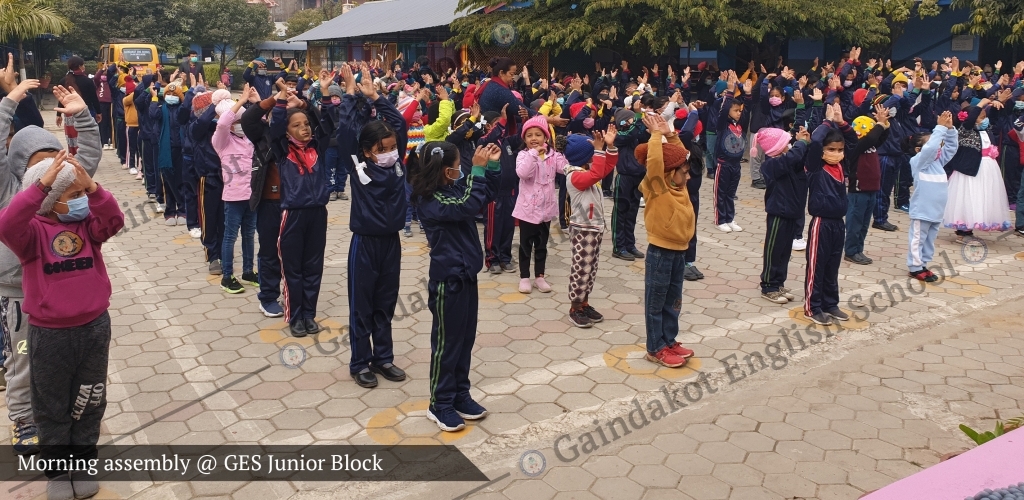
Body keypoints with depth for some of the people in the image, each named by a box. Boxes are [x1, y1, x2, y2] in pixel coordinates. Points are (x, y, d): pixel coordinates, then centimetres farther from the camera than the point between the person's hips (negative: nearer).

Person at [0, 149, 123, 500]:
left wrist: (92, 187, -33)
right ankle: (57, 470, 29)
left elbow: (114, 221, -19)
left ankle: (83, 463, 33)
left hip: (94, 326, 3)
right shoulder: (34, 230, -10)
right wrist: (42, 183, -39)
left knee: (89, 402, 15)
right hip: (49, 333, -3)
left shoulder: (88, 224, 1)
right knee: (52, 406, 13)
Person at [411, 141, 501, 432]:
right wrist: (478, 169, -25)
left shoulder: (453, 190, 6)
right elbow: (468, 207, -31)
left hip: (467, 275, 9)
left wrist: (493, 165, 4)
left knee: (466, 340, 16)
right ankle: (440, 405, 15)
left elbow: (487, 195, 18)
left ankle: (460, 395, 29)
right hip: (447, 280, -9)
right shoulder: (430, 201, -19)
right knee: (447, 343, 2)